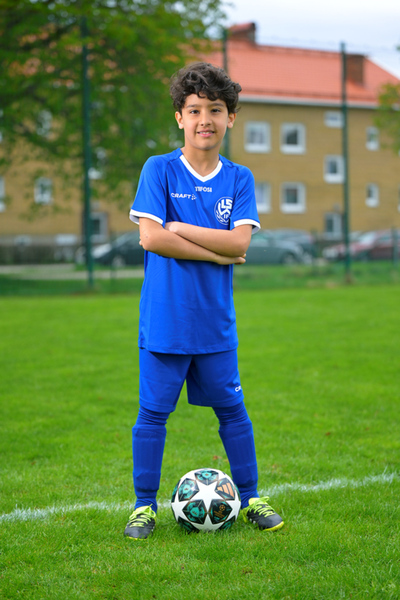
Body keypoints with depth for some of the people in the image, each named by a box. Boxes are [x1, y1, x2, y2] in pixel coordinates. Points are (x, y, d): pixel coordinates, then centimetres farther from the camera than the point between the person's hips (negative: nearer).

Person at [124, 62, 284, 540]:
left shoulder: (239, 179, 5)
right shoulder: (159, 169, -3)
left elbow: (240, 241, -9)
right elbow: (150, 237, -14)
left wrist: (178, 229, -13)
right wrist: (215, 251, -11)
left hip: (215, 321, 2)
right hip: (164, 318, -2)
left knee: (232, 410, 9)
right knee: (153, 412, 4)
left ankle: (249, 498, 24)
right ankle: (145, 505, 17)